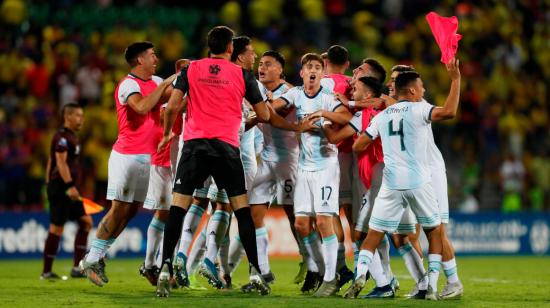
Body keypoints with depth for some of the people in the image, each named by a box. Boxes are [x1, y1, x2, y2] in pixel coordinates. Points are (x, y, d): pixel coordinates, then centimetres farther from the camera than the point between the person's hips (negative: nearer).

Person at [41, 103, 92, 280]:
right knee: (56, 228, -6)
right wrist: (70, 186, -29)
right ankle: (46, 271, 0)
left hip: (69, 190, 10)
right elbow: (61, 162, -21)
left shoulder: (71, 137, 19)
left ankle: (77, 268, 5)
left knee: (86, 222, 6)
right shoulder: (62, 137, -11)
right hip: (60, 187, -10)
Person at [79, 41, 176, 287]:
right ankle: (91, 259, 0)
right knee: (119, 210, -9)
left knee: (132, 210, 7)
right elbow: (142, 107, -29)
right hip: (127, 155, -8)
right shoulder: (128, 84, -13)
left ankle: (97, 256, 15)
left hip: (146, 156, 8)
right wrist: (165, 83, -22)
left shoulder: (155, 82, 14)